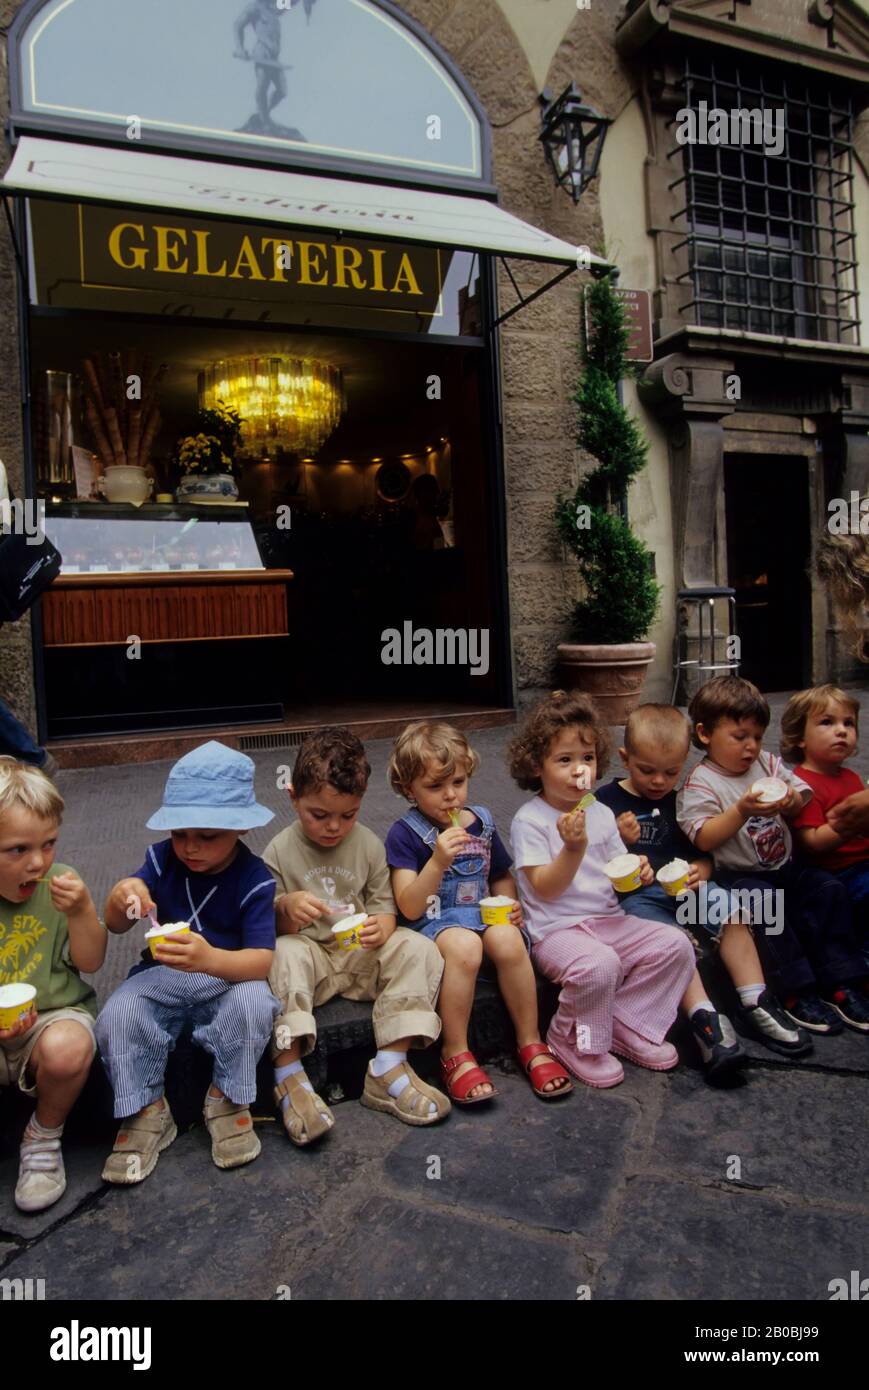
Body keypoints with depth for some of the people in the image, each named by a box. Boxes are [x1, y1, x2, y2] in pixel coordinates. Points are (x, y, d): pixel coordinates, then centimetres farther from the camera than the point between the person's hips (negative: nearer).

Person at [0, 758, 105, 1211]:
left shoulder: (59, 885, -6)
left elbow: (90, 963, -2)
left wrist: (81, 911, -20)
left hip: (55, 1014, 0)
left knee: (66, 1049, -36)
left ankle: (44, 1136, -1)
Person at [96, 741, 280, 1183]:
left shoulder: (254, 879, -17)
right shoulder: (162, 858, -7)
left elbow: (262, 960, -26)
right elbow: (115, 926, -2)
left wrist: (209, 958, -48)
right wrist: (120, 900, -29)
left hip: (230, 976, -3)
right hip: (160, 975, 3)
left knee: (254, 1005, -34)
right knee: (116, 1017, -26)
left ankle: (227, 1101, -5)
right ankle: (146, 1113, -1)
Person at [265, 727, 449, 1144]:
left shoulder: (368, 844, 2)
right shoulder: (280, 851, -4)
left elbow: (384, 903, 4)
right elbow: (273, 928, -1)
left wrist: (380, 927, -21)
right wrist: (286, 908, -26)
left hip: (361, 956, 3)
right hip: (310, 956, -3)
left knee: (417, 948, -22)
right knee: (285, 954, -36)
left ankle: (389, 1067, -21)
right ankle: (288, 1076, -33)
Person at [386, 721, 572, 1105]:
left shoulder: (481, 822, 9)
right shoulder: (405, 834, -7)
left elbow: (502, 877, 24)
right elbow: (409, 908, -14)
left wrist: (509, 904, 1)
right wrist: (438, 860, -28)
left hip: (484, 913, 4)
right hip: (435, 921, -4)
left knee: (508, 940, -30)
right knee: (464, 946, -37)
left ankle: (530, 1043, -11)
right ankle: (456, 1054, -18)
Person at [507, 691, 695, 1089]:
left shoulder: (602, 813, 10)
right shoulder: (529, 819, -9)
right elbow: (545, 889, -14)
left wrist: (636, 871, -7)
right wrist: (574, 848, -28)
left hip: (610, 920, 7)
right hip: (557, 931, -6)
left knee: (675, 945, -11)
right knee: (599, 964, -35)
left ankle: (625, 1024, 4)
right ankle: (574, 1039, -5)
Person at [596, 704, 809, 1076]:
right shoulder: (606, 802, -2)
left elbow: (702, 851, 20)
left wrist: (701, 868, -3)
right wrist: (618, 841, -23)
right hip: (635, 894, -5)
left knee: (732, 916, -19)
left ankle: (757, 1005, -11)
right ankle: (705, 1019, -34)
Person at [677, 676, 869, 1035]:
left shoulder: (766, 763, 10)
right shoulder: (701, 782, -10)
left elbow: (802, 799, 14)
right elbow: (704, 839, -18)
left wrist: (791, 800, -11)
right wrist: (741, 811, -29)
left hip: (784, 867, 7)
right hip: (737, 875, -6)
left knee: (829, 889, -9)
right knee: (767, 904, -30)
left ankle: (838, 982, -1)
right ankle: (797, 993, -19)